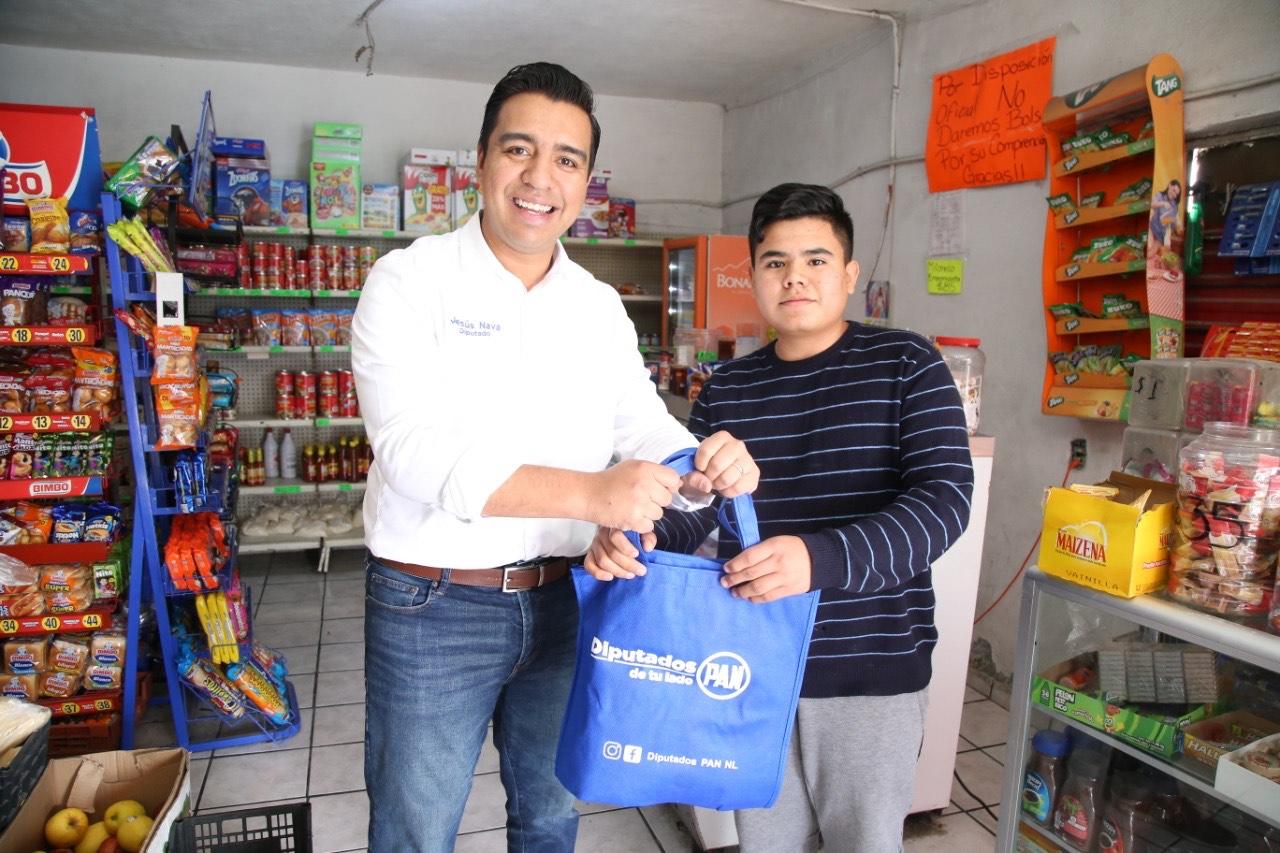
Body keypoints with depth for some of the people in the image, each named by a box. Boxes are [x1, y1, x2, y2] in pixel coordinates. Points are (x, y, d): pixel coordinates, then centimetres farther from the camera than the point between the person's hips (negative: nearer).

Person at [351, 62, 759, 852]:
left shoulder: (601, 306, 4)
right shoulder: (410, 282, -11)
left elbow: (646, 428, 1)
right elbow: (415, 451, -24)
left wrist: (703, 464, -23)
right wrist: (590, 494, -35)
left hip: (565, 601, 4)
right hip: (433, 608, -4)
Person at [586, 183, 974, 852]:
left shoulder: (904, 366, -5)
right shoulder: (727, 389, 5)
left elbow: (945, 498, -16)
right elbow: (687, 504, 3)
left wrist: (822, 559, -33)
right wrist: (633, 537, -21)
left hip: (870, 670, -3)